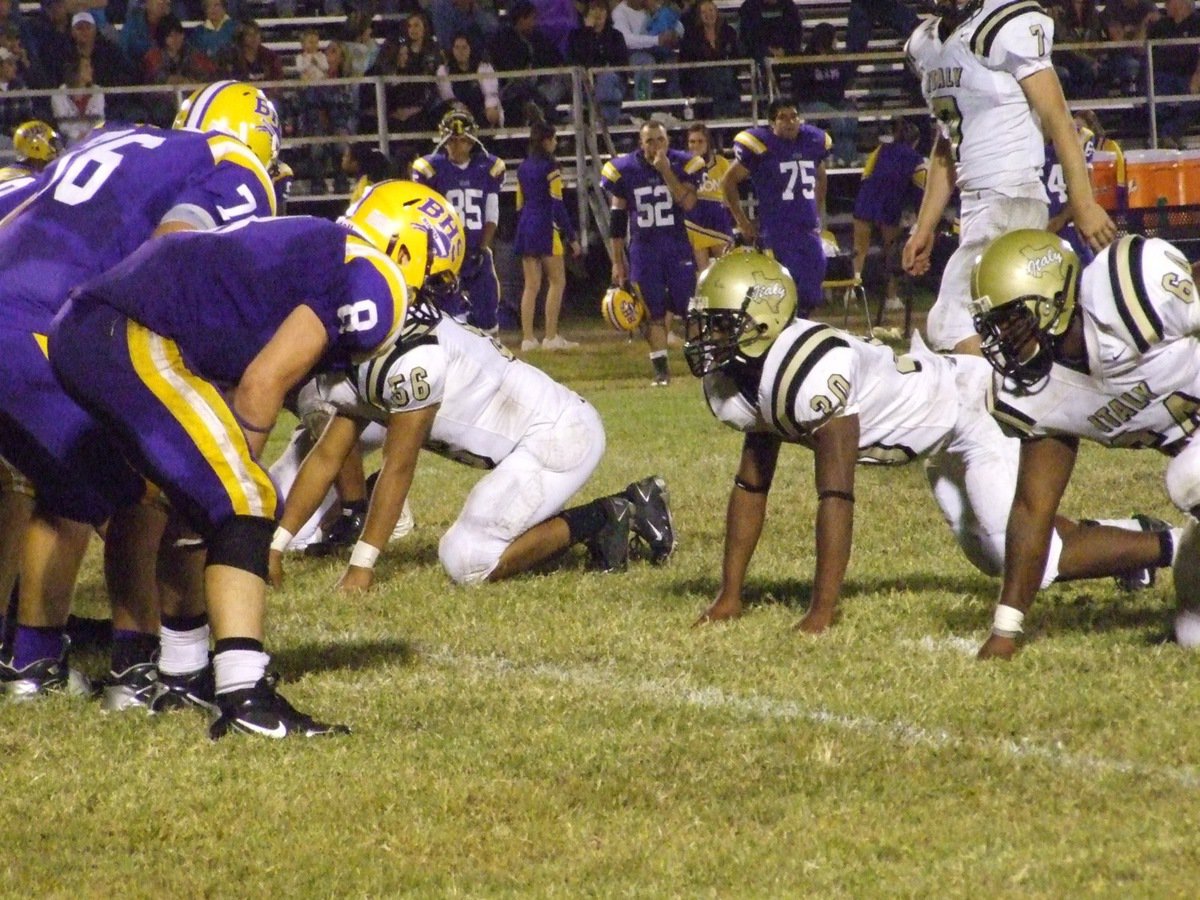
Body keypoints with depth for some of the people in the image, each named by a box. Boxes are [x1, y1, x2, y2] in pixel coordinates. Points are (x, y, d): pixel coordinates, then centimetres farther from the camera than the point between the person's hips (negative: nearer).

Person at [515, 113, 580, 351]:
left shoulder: (523, 168, 12)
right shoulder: (549, 167, -9)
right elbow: (558, 205, -12)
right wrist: (571, 237, -9)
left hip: (525, 227, 7)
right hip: (547, 228, -7)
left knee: (531, 285, 7)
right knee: (557, 281, 0)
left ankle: (528, 338, 4)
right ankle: (551, 337, -4)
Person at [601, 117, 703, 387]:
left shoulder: (681, 164, -4)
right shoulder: (625, 170, -2)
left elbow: (688, 203, -18)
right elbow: (617, 219, 5)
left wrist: (666, 172, -23)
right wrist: (618, 261, 5)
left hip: (678, 247, -1)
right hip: (643, 250, 1)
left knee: (688, 307, -2)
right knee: (654, 312, 1)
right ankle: (660, 368, 7)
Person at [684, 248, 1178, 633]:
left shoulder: (810, 372, -37)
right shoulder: (734, 381, -8)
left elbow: (835, 493, -38)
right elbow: (751, 485, 1)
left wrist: (821, 611, -38)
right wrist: (729, 597, -1)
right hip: (944, 444, 10)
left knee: (1032, 564, -14)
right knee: (988, 553, 25)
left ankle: (1172, 546, 3)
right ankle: (1131, 541, 40)